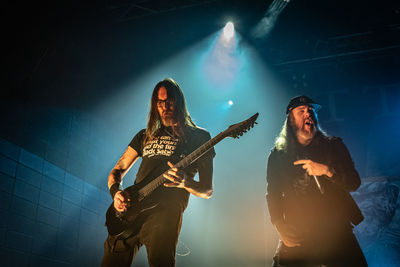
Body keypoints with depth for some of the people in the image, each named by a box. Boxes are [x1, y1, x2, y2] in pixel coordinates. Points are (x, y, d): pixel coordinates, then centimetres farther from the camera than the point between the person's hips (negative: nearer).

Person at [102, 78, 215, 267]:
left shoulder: (198, 137, 10)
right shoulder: (145, 136, 22)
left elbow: (207, 190, 7)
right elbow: (117, 171, 24)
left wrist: (185, 183, -15)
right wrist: (116, 192, 2)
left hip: (166, 212, -4)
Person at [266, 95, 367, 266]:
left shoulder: (333, 146, 9)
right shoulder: (277, 155, 9)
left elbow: (354, 183, 3)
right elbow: (272, 196, 8)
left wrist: (327, 170, -15)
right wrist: (281, 229, -3)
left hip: (335, 231, 0)